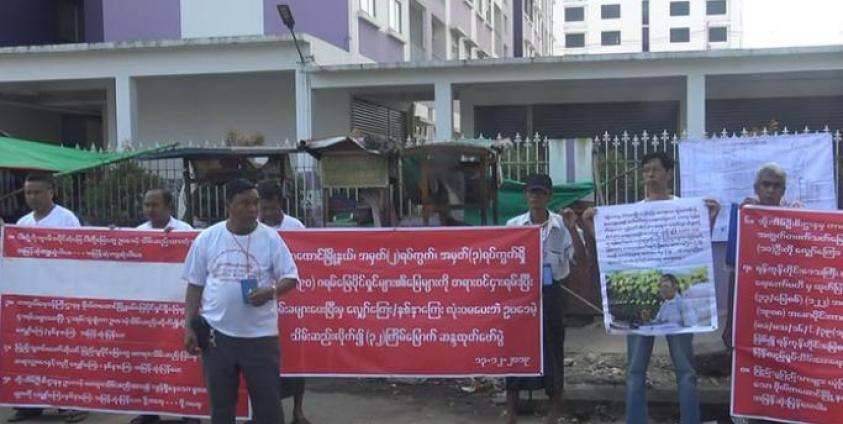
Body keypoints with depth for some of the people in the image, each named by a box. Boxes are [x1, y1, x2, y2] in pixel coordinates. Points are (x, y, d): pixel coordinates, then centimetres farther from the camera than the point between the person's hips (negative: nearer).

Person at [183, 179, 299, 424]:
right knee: (221, 403, 12)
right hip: (217, 334, 1)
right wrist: (189, 326, 3)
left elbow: (291, 277, -2)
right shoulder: (206, 239, 1)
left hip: (260, 334, -1)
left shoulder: (270, 238, -3)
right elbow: (195, 285, 7)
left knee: (268, 401, 5)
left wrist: (271, 291, -23)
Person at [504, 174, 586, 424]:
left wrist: (572, 229, -21)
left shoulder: (561, 226, -4)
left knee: (552, 345, 4)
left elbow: (580, 258, -11)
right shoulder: (513, 225, 0)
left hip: (550, 293, -1)